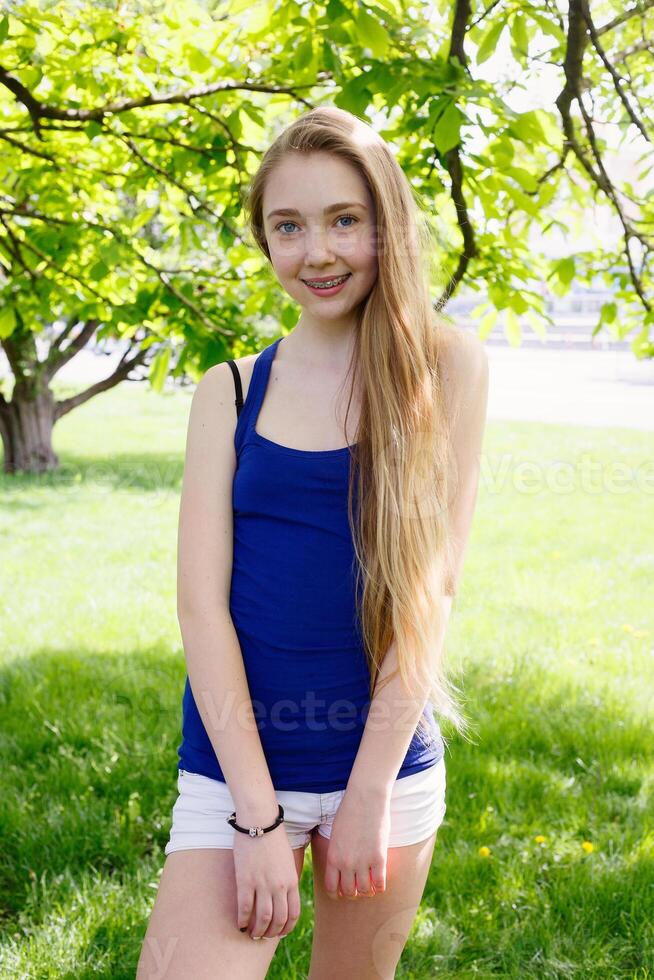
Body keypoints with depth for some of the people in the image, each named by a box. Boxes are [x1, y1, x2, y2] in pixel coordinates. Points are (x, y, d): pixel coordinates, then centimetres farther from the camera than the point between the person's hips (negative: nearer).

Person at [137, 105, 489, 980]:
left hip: (388, 753, 0)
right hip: (238, 756, 0)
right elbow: (201, 599, -5)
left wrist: (368, 791, -10)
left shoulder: (446, 366, -2)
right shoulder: (230, 391, 2)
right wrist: (258, 814, -13)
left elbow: (432, 583, -6)